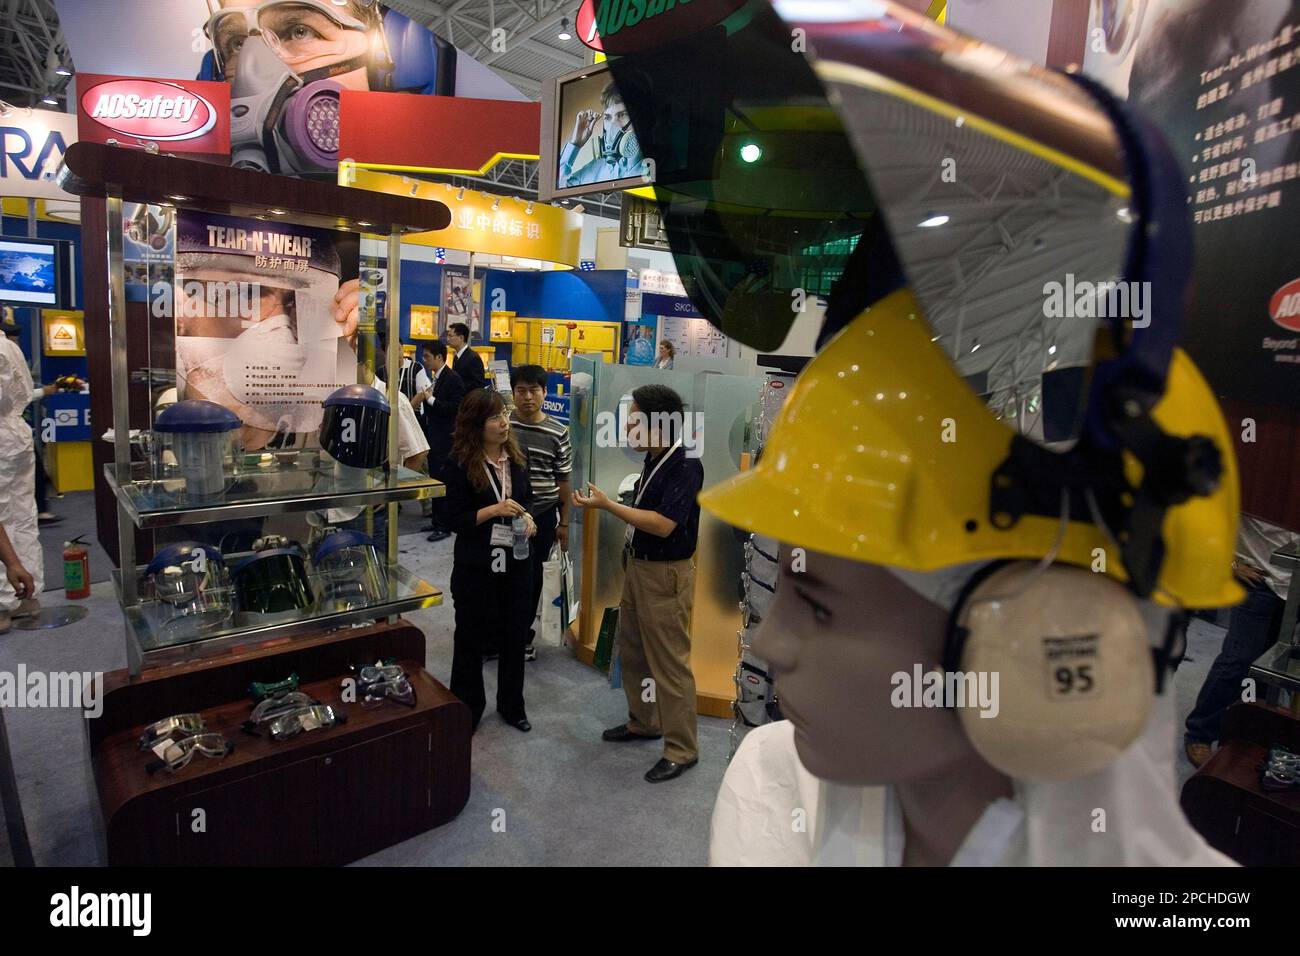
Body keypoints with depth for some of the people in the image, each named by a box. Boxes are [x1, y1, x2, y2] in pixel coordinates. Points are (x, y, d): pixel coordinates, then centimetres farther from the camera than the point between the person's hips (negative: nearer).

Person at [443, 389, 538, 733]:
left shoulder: (517, 458, 2)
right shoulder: (460, 463, -13)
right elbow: (454, 520, -12)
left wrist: (529, 519, -6)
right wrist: (494, 510, -25)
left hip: (516, 561, 5)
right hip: (476, 564, -4)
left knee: (515, 634, 14)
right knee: (471, 637, 11)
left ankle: (511, 704, 34)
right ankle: (467, 709, 30)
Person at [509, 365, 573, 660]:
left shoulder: (558, 433, -3)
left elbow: (564, 480, 2)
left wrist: (564, 522, 2)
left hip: (542, 516, 0)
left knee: (532, 578, 13)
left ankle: (523, 634, 31)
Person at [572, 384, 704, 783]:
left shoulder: (685, 466, -20)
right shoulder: (653, 459, 6)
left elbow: (663, 524, -27)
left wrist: (607, 505, -24)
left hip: (666, 575, -9)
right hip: (638, 567, 10)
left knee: (670, 663, 1)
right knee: (631, 654, 20)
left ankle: (682, 749, 15)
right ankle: (643, 723, 39)